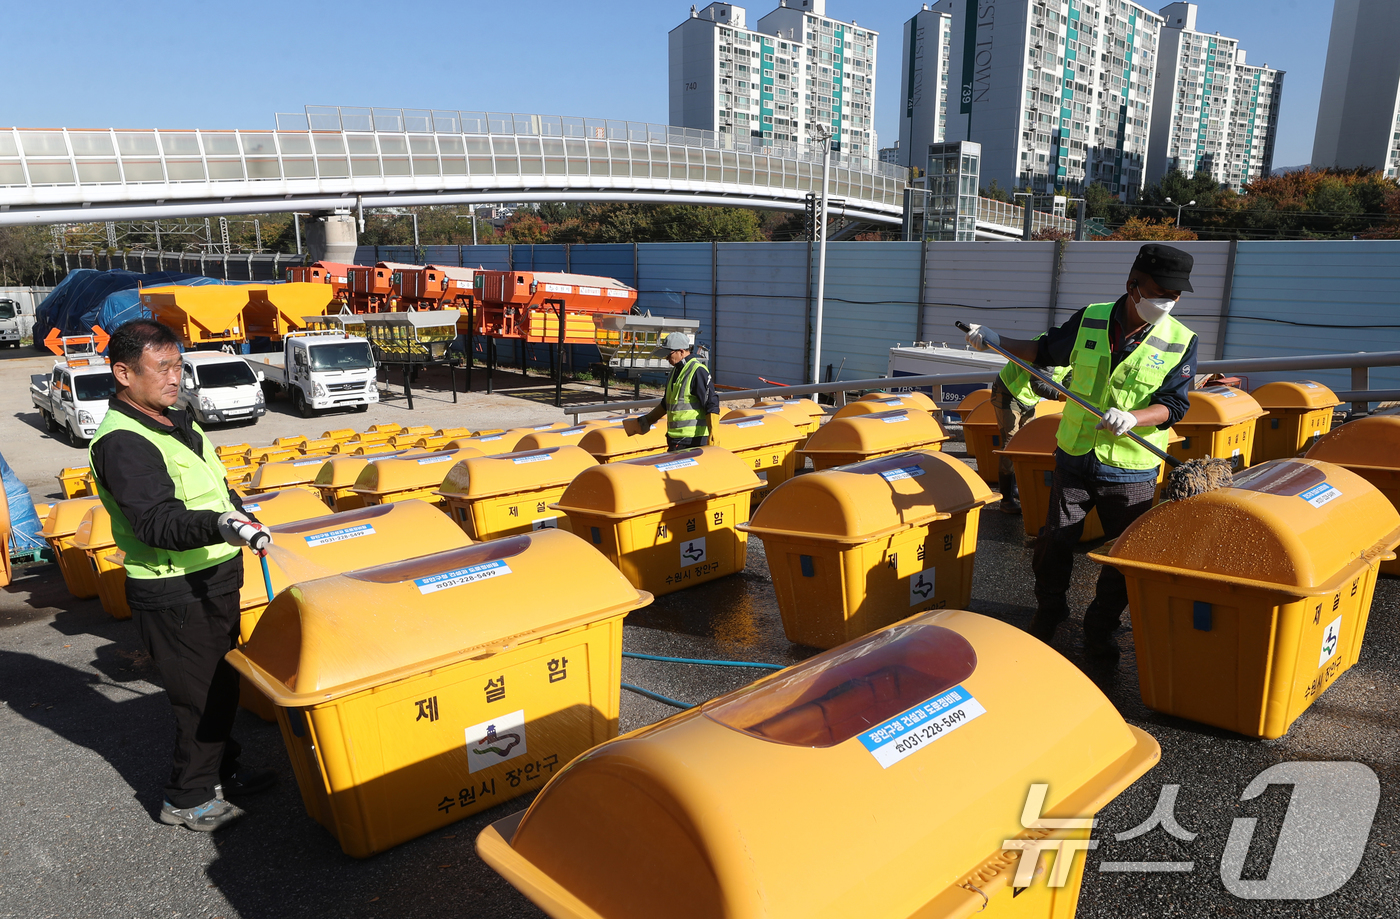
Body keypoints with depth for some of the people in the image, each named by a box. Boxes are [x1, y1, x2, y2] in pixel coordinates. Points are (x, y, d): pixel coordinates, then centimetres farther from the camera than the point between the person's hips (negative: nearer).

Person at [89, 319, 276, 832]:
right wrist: (221, 525, -48)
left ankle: (221, 770, 40)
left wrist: (240, 515, 30)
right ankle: (188, 800, 21)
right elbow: (157, 522, -34)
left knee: (223, 684, 21)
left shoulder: (175, 420, 9)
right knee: (201, 696, 2)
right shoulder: (121, 443, -22)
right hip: (175, 596, -9)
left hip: (213, 582, 9)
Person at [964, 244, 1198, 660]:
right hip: (1074, 456, 1)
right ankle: (1047, 614, 33)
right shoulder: (1089, 320, -1)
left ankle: (1101, 628, 30)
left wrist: (1131, 417, -29)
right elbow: (1046, 351, 15)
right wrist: (996, 341, 7)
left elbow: (1173, 405, -10)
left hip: (1131, 472, -1)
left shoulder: (1181, 342, -6)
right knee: (1054, 542, 9)